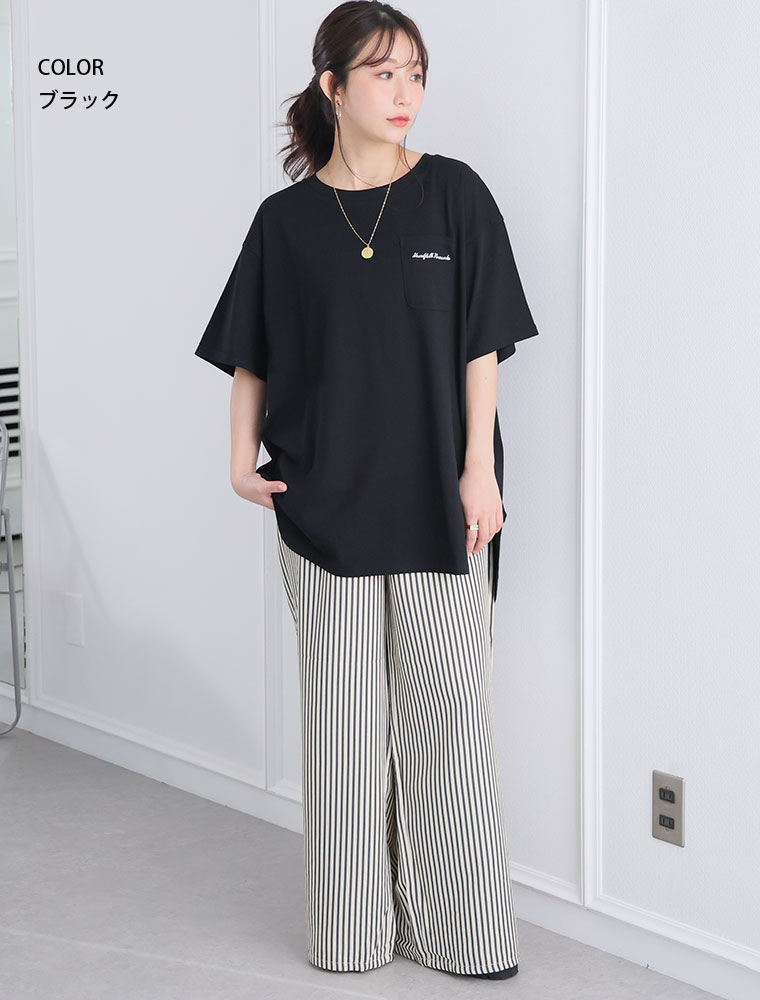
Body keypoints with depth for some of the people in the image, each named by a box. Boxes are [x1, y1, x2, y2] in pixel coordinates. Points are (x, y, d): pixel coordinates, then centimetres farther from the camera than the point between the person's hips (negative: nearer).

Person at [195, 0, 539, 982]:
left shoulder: (453, 194, 1)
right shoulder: (287, 219, 4)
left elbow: (481, 346, 0)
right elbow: (251, 357, 10)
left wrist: (478, 471, -6)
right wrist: (243, 459, -1)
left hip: (436, 501, -1)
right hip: (324, 505, 1)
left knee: (447, 701, 0)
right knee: (343, 713, 7)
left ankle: (461, 926, 12)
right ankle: (354, 928, 18)